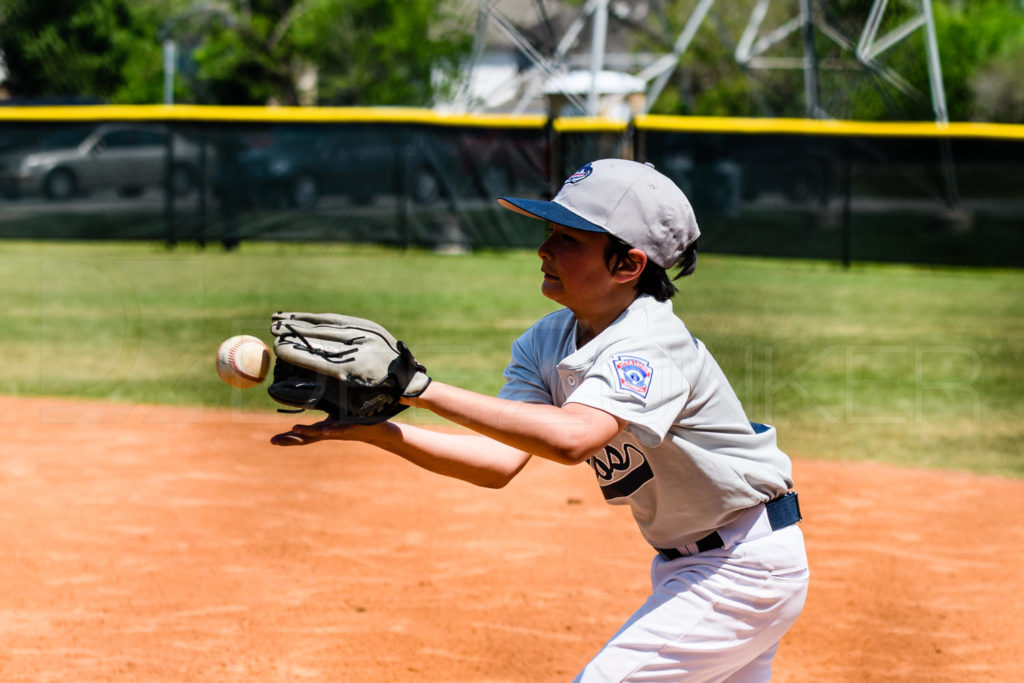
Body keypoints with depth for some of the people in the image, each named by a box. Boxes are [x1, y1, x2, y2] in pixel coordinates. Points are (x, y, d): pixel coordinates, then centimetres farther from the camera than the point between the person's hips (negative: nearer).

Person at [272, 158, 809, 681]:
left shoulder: (651, 344, -26)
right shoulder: (545, 343, -1)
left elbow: (571, 437, -44)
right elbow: (500, 461, -12)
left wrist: (421, 389, -43)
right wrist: (369, 428, -24)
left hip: (745, 566, -9)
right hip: (687, 563, 9)